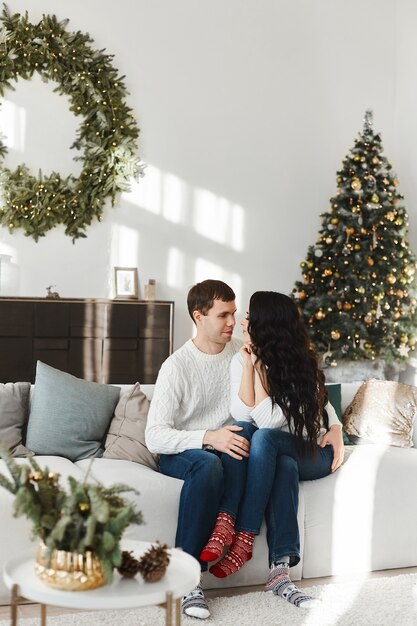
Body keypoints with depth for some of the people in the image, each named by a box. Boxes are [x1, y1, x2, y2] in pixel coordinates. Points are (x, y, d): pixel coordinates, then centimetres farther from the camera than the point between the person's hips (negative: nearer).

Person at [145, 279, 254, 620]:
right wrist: (208, 437, -31)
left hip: (229, 450, 3)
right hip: (179, 454, -3)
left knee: (246, 430, -30)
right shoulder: (177, 366, -10)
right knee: (208, 464, -37)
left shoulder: (241, 352, 3)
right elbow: (154, 437, -18)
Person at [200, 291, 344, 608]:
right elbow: (243, 417, -15)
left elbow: (268, 421, -20)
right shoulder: (241, 360, -1)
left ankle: (243, 538, -34)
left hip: (313, 453, -3)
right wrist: (248, 365, -18)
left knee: (264, 439, -33)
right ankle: (280, 570, -37)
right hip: (277, 454, 3)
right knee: (284, 465, -33)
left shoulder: (301, 362, -13)